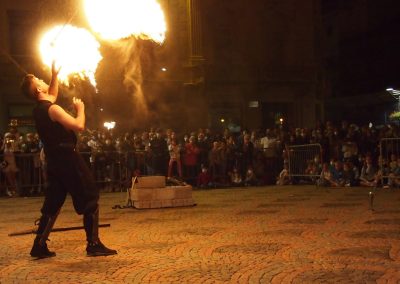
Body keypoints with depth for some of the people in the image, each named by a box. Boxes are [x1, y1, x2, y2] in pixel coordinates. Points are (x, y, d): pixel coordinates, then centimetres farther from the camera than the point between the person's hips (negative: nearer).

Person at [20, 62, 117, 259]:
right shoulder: (52, 109, -15)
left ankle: (39, 246, 12)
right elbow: (79, 126, -22)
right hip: (68, 160, -9)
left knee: (52, 204, 14)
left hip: (54, 162, 9)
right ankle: (93, 244, -3)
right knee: (90, 200, -3)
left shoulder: (39, 110, 12)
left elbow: (53, 94, 34)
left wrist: (55, 75, 27)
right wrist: (80, 108, -5)